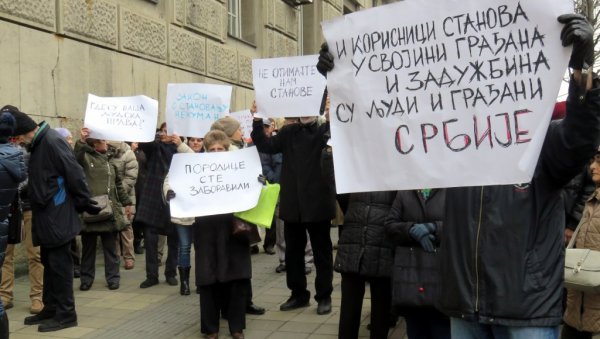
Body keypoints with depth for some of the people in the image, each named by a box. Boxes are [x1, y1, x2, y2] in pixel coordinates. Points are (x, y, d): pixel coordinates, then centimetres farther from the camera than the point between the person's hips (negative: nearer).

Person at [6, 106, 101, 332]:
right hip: (46, 215, 9)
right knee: (49, 263, 16)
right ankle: (51, 308, 26)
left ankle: (65, 314, 8)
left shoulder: (52, 141, -18)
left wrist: (86, 204, -13)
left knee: (59, 264, -2)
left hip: (58, 216, -9)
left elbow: (74, 175, -19)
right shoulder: (38, 144, 12)